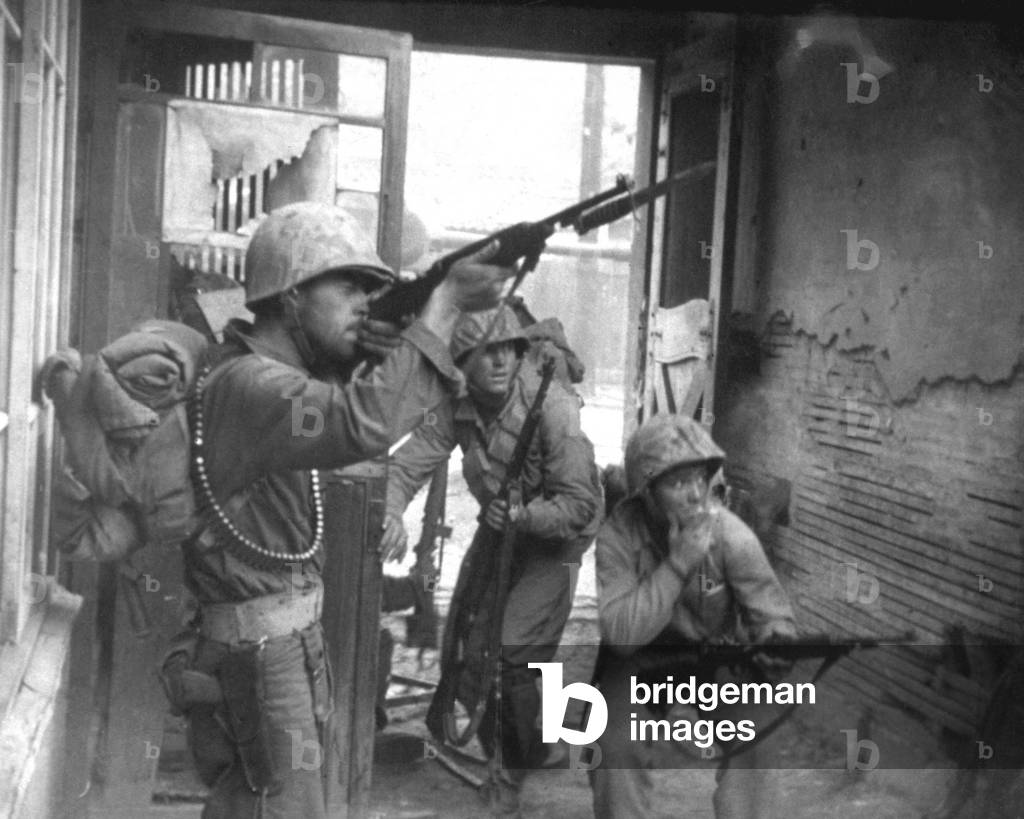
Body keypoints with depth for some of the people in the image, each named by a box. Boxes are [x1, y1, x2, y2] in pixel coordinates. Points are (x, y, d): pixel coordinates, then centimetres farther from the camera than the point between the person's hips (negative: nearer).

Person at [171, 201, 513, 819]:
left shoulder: (275, 371, 9)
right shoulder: (246, 385, -24)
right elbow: (365, 426, -38)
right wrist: (445, 305, -33)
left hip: (286, 646, 10)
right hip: (255, 657, -10)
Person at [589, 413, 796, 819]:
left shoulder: (732, 536, -21)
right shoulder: (618, 537, -24)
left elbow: (772, 616, -13)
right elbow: (621, 634, -31)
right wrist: (676, 564, -38)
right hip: (639, 661, -1)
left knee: (752, 733, -17)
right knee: (616, 743, -19)